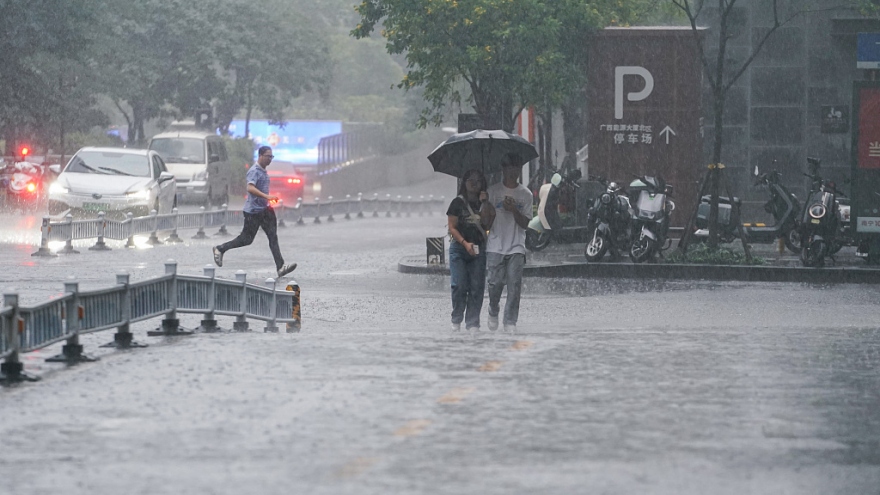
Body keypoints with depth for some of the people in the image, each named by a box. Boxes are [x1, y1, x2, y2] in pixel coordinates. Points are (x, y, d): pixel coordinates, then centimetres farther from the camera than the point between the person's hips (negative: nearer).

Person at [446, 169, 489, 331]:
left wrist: (485, 204, -8)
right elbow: (452, 227, -1)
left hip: (479, 250, 2)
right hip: (459, 248, -2)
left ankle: (472, 322, -1)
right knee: (459, 285, -9)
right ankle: (456, 320, 5)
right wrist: (465, 243, -14)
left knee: (477, 287, -4)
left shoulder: (484, 203, 10)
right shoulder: (458, 203, 3)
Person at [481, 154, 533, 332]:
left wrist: (514, 210, -12)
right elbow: (486, 222, 4)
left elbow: (525, 224, 4)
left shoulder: (525, 194, 8)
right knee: (495, 283, -6)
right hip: (496, 246, -1)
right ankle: (493, 313, 21)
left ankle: (510, 322, -4)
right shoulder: (493, 191, 5)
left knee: (514, 285, -7)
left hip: (516, 247, 1)